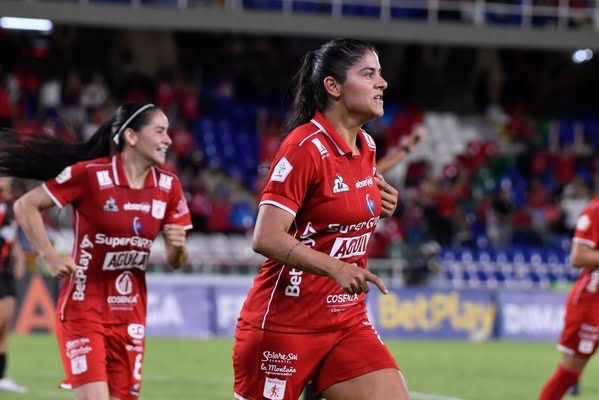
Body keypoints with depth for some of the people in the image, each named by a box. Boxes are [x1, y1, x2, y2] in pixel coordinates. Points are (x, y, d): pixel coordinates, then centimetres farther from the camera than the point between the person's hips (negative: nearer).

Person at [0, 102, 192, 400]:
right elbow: (25, 206, -5)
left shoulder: (168, 187, 3)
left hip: (130, 316, 5)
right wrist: (49, 256, -13)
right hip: (83, 310, -5)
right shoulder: (90, 174, -12)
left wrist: (178, 247, -13)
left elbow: (175, 262, 9)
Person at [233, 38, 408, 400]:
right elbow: (266, 238, -22)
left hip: (347, 319, 7)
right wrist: (336, 268, -33)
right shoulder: (305, 147, -15)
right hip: (285, 324, -7)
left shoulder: (366, 146, 8)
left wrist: (380, 207, 4)